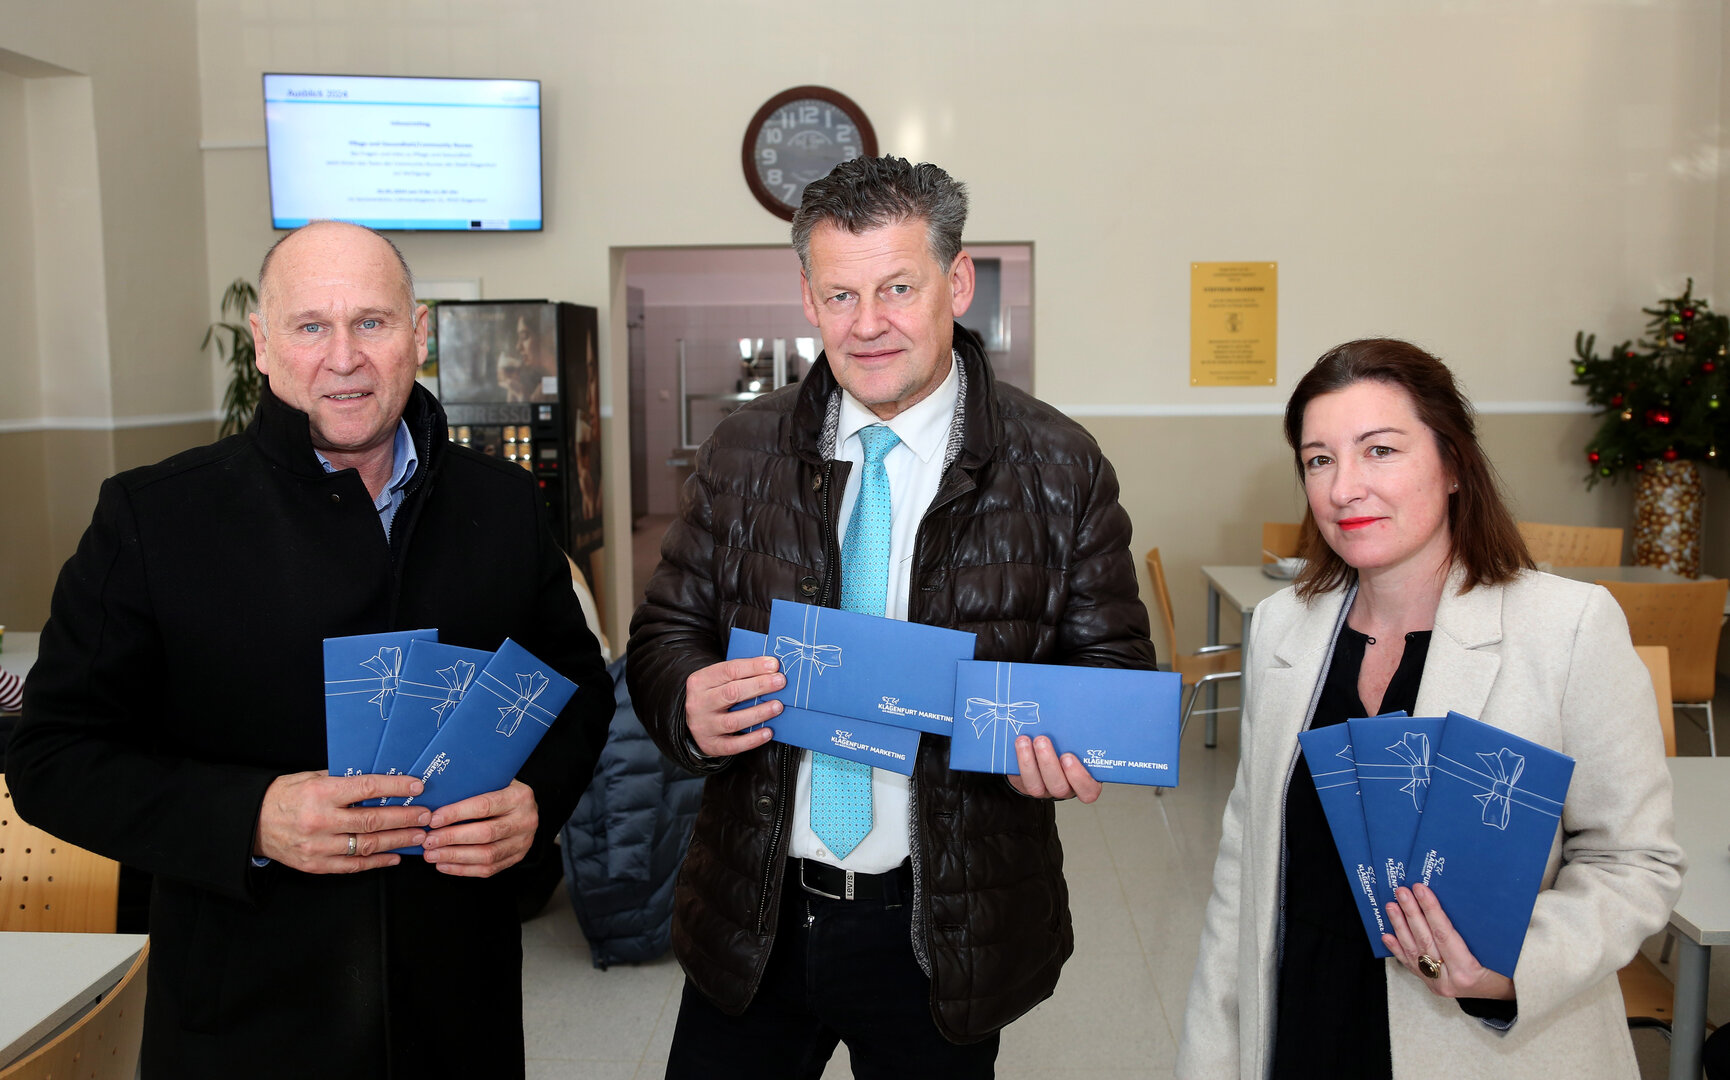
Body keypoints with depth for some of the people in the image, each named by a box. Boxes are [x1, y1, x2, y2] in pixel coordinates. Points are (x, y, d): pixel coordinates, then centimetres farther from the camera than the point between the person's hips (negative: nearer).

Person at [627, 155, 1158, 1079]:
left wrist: (1070, 744, -22)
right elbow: (666, 631, 4)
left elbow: (1114, 663, 0)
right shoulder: (745, 450, 1)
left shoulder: (1060, 468, -6)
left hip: (945, 927, -1)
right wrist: (689, 702, -19)